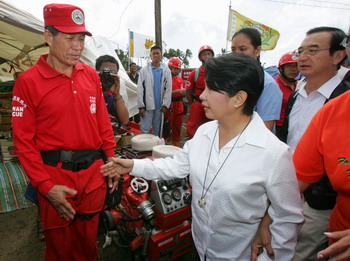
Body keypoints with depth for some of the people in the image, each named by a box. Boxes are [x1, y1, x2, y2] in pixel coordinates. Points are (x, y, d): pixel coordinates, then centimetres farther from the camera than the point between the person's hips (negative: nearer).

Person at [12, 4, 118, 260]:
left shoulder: (91, 75, 4)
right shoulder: (28, 81, -8)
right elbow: (23, 140, -8)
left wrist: (112, 161, 5)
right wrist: (46, 186, -12)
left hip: (93, 171, 4)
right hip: (54, 173, -3)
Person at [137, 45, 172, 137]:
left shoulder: (166, 70, 4)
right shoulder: (144, 70, 1)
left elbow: (168, 89, 2)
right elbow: (140, 89, -3)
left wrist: (165, 105, -5)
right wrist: (141, 106, -8)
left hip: (160, 106, 2)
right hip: (147, 106, -1)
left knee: (157, 130, 13)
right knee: (145, 130, 0)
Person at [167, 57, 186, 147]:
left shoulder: (180, 79, 15)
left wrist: (183, 93, 1)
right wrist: (177, 91, -20)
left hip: (179, 107, 7)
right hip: (170, 107, -6)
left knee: (177, 129, 14)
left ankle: (176, 147, 25)